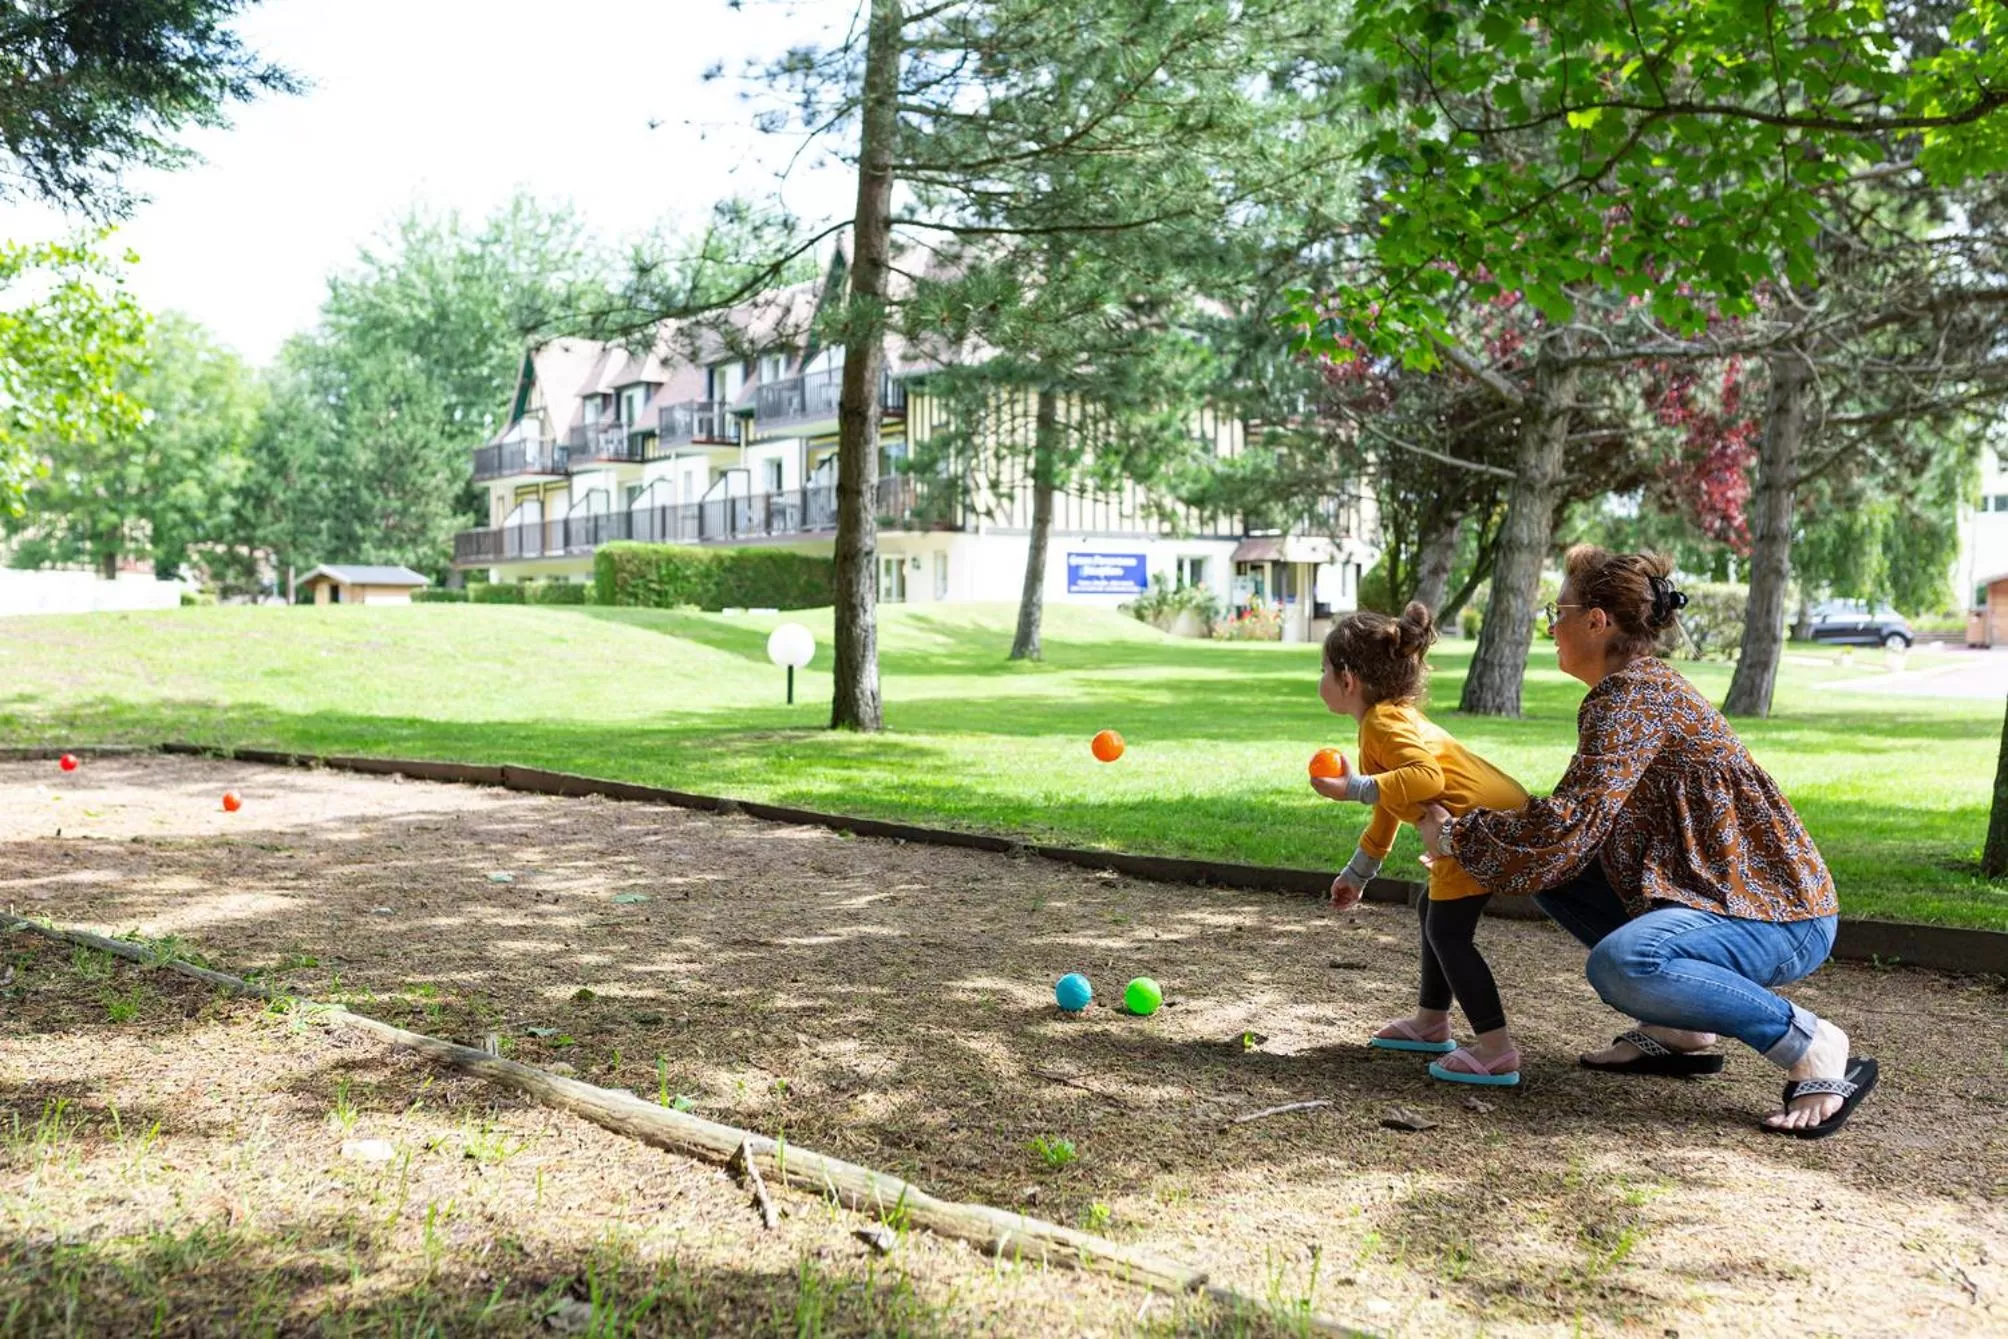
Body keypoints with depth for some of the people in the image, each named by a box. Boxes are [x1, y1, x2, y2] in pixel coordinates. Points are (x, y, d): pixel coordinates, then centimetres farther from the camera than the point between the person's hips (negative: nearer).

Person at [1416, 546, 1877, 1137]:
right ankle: (1677, 1031, 12)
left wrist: (1455, 835, -12)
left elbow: (1569, 827, -26)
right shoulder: (1638, 687, 14)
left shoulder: (1634, 695, -17)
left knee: (1620, 964, -35)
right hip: (1713, 891, 10)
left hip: (1781, 915, -10)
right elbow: (1585, 819, 16)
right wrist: (1465, 832, 10)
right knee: (1553, 875, 9)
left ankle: (1812, 1047, -16)